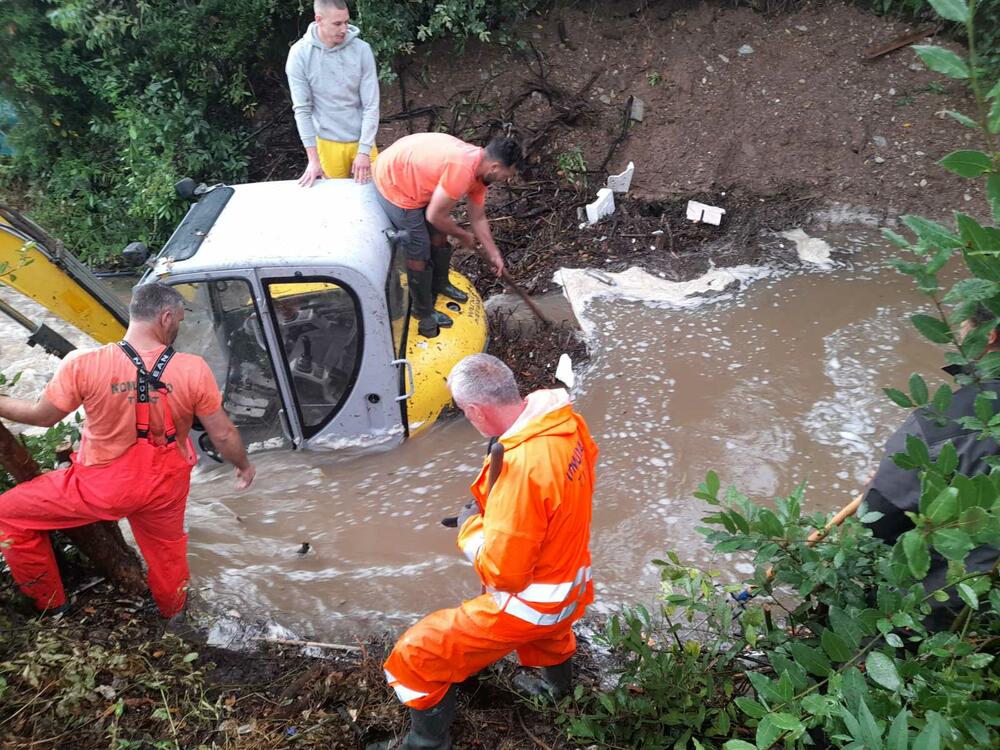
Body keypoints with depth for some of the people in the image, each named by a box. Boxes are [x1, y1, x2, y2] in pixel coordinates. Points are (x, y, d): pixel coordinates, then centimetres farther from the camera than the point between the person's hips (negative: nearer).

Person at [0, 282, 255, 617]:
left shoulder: (83, 364, -21)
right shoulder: (193, 369, -19)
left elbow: (41, 415, -4)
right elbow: (223, 435, -9)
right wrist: (244, 465, 11)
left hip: (101, 486, -2)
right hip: (165, 487, 2)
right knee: (167, 550, 29)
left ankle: (48, 602, 35)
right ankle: (173, 610, 55)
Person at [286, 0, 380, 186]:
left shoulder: (362, 50, -11)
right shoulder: (299, 54, -11)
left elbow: (371, 106, -10)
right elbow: (302, 109, -8)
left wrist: (364, 151, -15)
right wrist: (313, 158, -11)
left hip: (361, 139, 1)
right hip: (327, 142, 0)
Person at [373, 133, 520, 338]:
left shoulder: (479, 169, -1)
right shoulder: (462, 170, -31)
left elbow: (478, 218, 11)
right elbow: (435, 216, -23)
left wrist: (493, 254, 15)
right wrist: (463, 235, -5)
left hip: (413, 174, 9)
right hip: (393, 183, -9)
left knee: (439, 233, 19)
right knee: (419, 249, -1)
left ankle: (440, 284, 43)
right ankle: (424, 312, 17)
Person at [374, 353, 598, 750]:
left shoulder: (521, 466, -37)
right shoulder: (565, 420, -10)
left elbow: (501, 570, -32)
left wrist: (470, 527, -14)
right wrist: (494, 506, 5)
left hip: (527, 604, -9)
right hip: (571, 581, 9)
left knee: (414, 657, 2)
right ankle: (558, 683, 69)